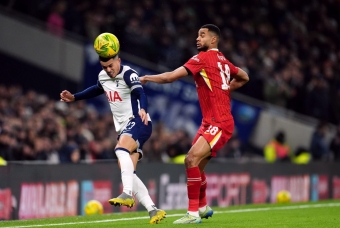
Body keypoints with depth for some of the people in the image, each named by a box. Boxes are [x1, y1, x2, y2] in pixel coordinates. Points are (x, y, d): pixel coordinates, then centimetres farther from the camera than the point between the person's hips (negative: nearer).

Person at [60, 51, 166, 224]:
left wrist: (143, 109, -52)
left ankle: (127, 194, -44)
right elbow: (97, 90, 35)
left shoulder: (128, 74, -13)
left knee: (121, 150, -36)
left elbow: (140, 92, -32)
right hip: (124, 128, 8)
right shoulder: (102, 77, 11)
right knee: (128, 173, -2)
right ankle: (153, 211, -4)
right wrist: (74, 97, 35)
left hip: (138, 122, -8)